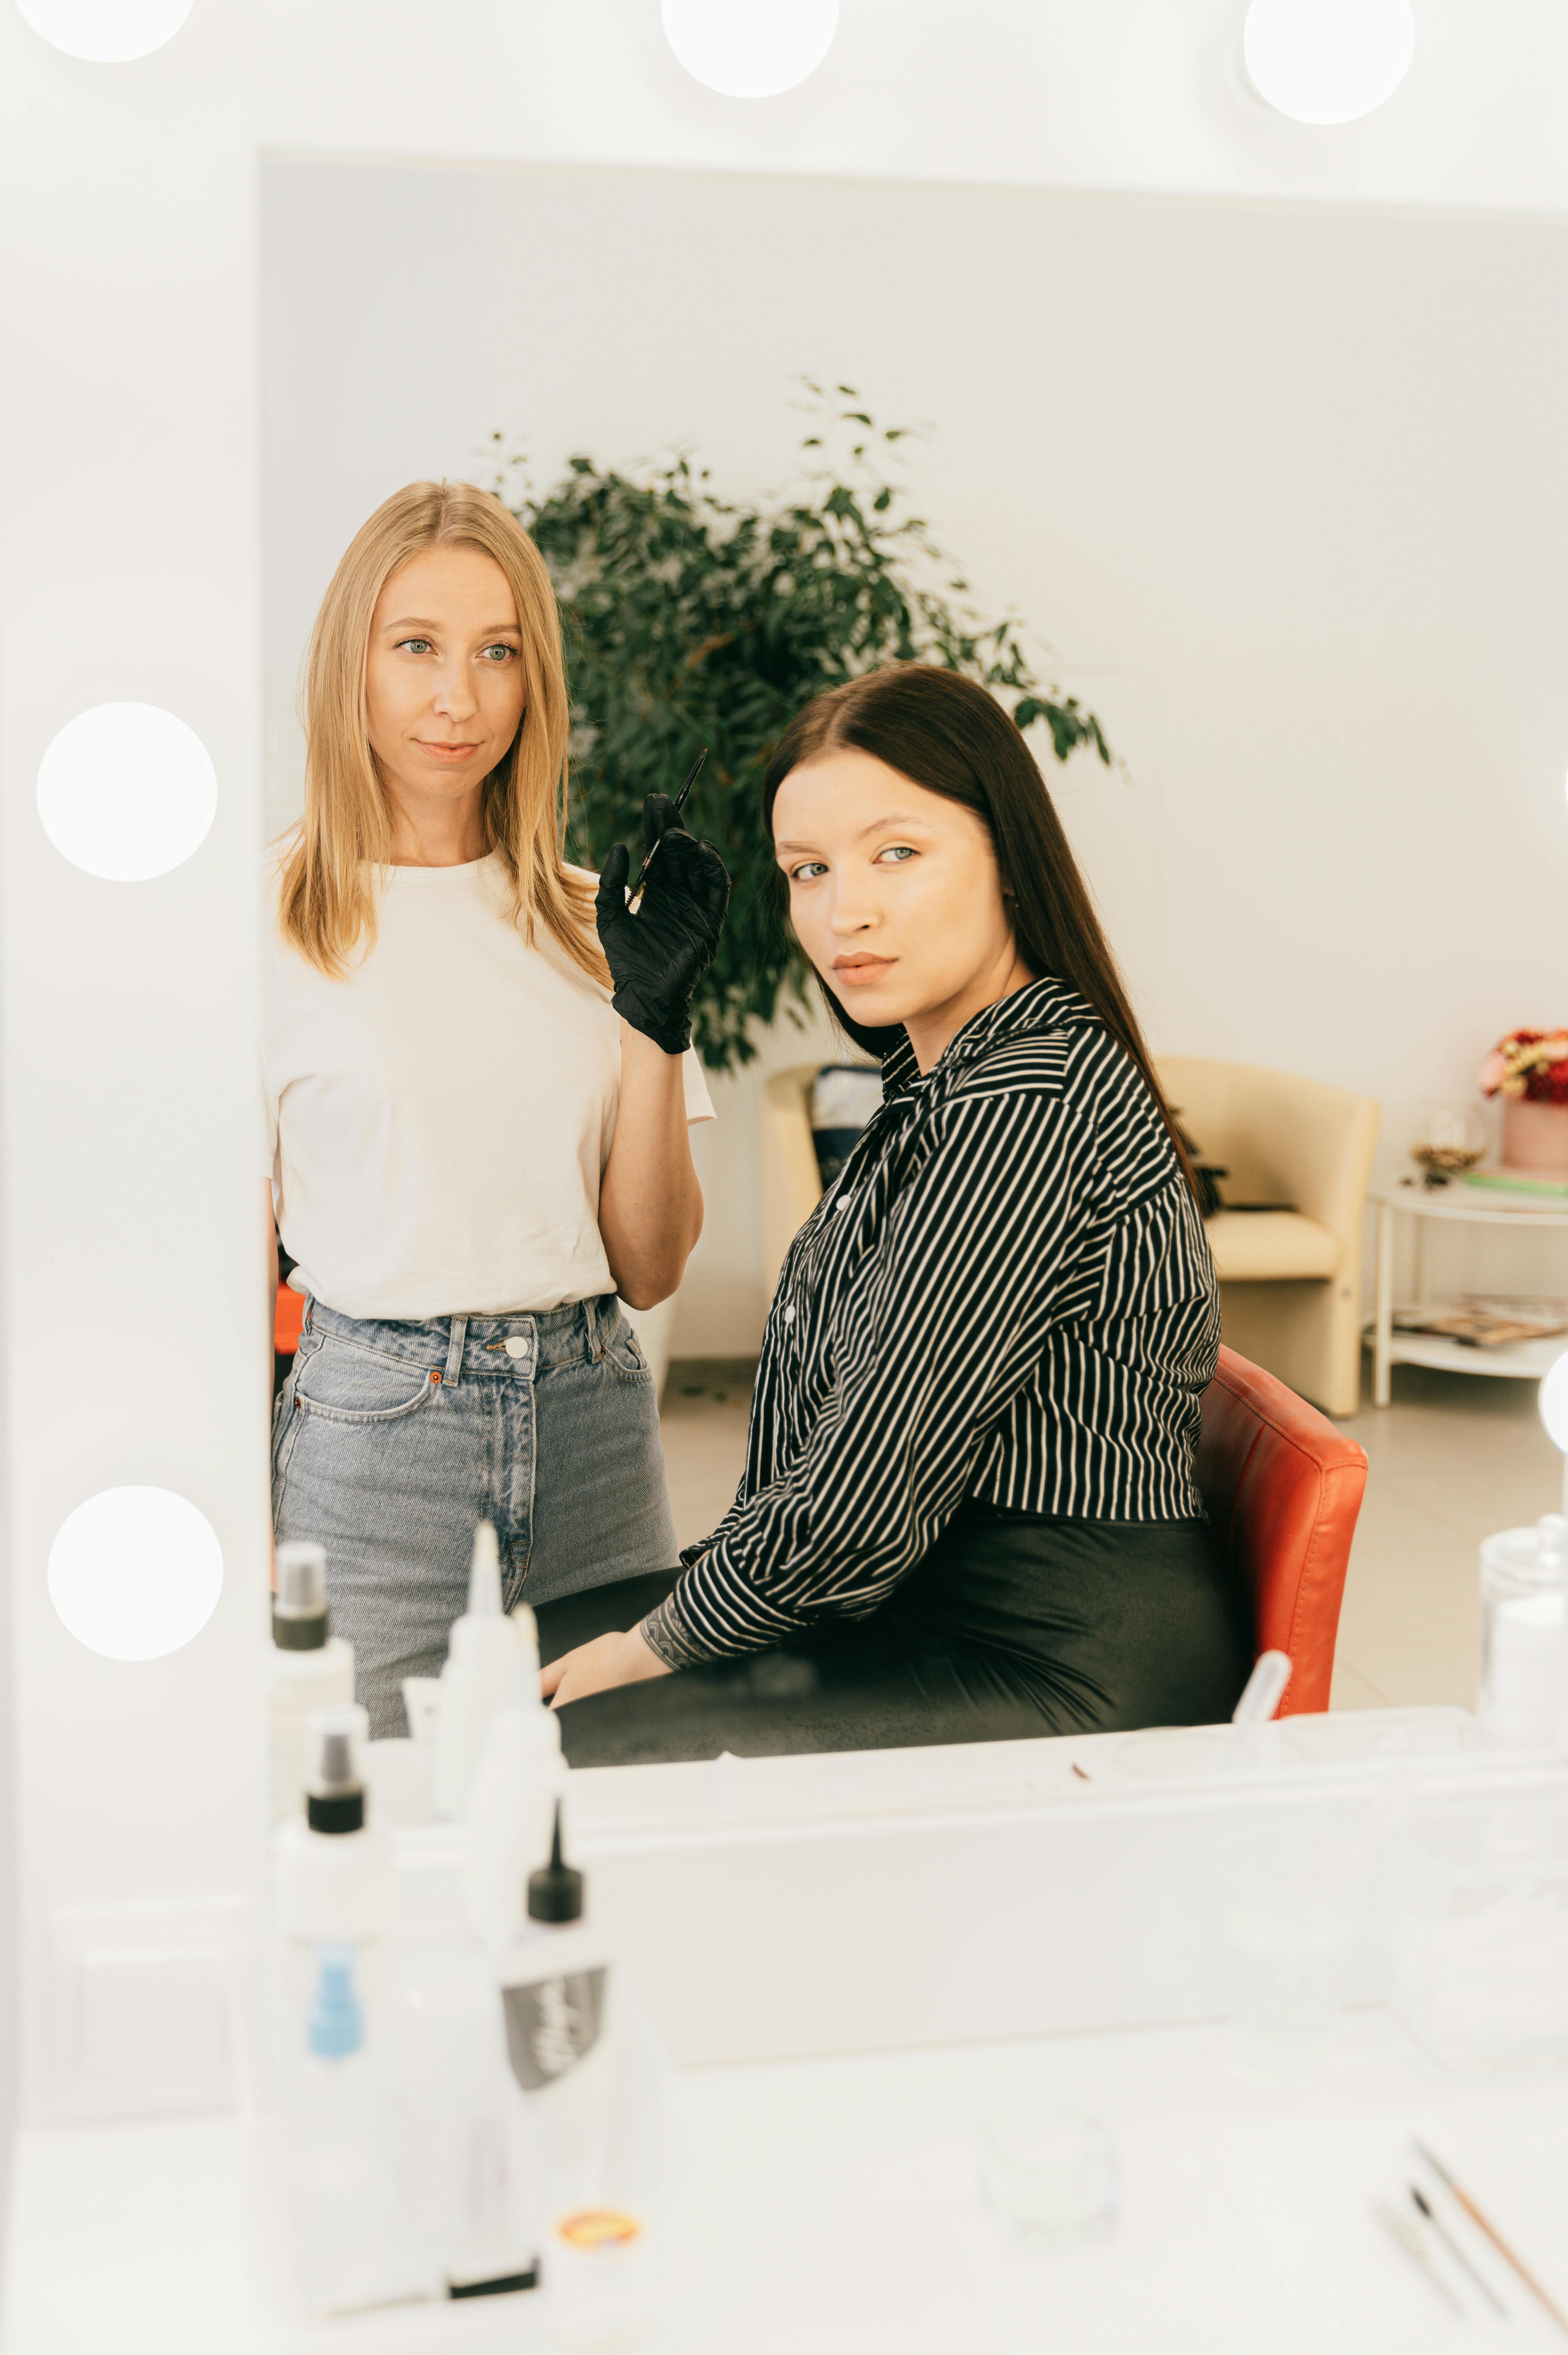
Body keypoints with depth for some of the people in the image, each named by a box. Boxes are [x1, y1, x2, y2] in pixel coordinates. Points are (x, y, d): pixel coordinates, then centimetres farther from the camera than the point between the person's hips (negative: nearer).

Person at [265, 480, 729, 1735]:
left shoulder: (588, 919, 9)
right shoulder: (271, 920, -3)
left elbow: (651, 1267, 7)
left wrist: (659, 1021, -5)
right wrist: (244, 1564, -7)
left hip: (595, 1435, 4)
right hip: (369, 1435, -3)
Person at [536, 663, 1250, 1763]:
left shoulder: (1028, 1102, -22)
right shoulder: (948, 1087, 11)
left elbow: (864, 1502, -22)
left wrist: (660, 1640, -8)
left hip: (1064, 1681, -10)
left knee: (573, 1752, -16)